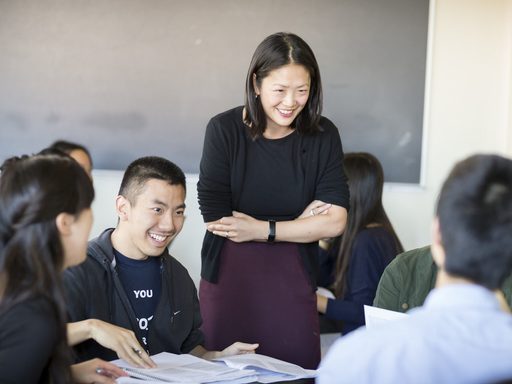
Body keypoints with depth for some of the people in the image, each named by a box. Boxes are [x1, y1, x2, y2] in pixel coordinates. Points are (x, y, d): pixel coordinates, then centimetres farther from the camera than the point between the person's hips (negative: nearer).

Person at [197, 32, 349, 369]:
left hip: (292, 280, 1)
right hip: (228, 277, -1)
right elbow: (214, 218, -13)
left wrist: (263, 230, -12)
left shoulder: (323, 135, -2)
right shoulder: (224, 130, -7)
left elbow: (335, 222, -7)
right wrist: (298, 222, -7)